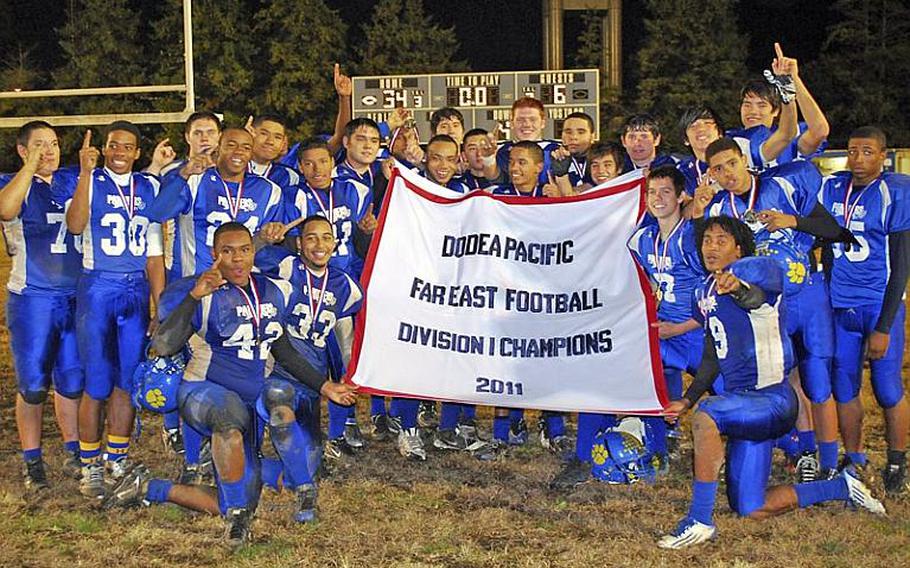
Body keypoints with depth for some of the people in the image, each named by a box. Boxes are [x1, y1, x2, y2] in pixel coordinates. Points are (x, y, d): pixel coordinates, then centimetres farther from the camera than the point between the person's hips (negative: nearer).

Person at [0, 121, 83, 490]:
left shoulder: (72, 180, 11)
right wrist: (30, 167, -21)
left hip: (77, 297, 4)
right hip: (32, 299, -4)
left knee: (73, 381, 12)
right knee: (32, 385, 2)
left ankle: (74, 453, 25)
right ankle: (32, 462, 13)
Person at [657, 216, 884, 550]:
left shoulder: (756, 268, -10)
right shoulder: (704, 292, 13)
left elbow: (755, 296, -36)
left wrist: (738, 288, -60)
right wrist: (686, 400, 13)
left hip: (771, 400, -9)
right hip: (743, 403, 9)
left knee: (706, 415, -35)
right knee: (751, 510, 9)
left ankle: (700, 520, -27)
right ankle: (841, 487, 28)